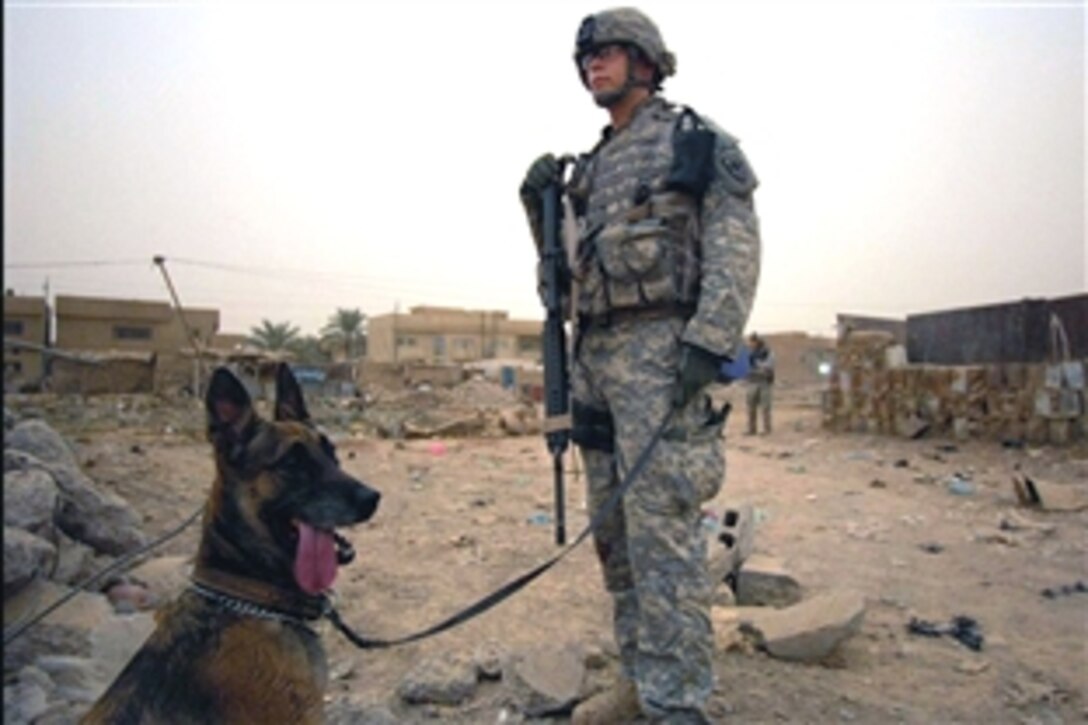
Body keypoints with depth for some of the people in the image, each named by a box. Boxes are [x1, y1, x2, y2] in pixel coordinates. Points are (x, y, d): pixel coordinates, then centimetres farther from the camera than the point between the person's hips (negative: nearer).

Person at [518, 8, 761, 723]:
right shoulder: (590, 168, 23)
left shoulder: (696, 141, 3)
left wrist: (709, 342, -21)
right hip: (594, 354, 8)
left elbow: (735, 246, -8)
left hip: (661, 349, -8)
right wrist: (540, 208, 9)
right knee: (613, 526, 10)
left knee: (662, 528, -12)